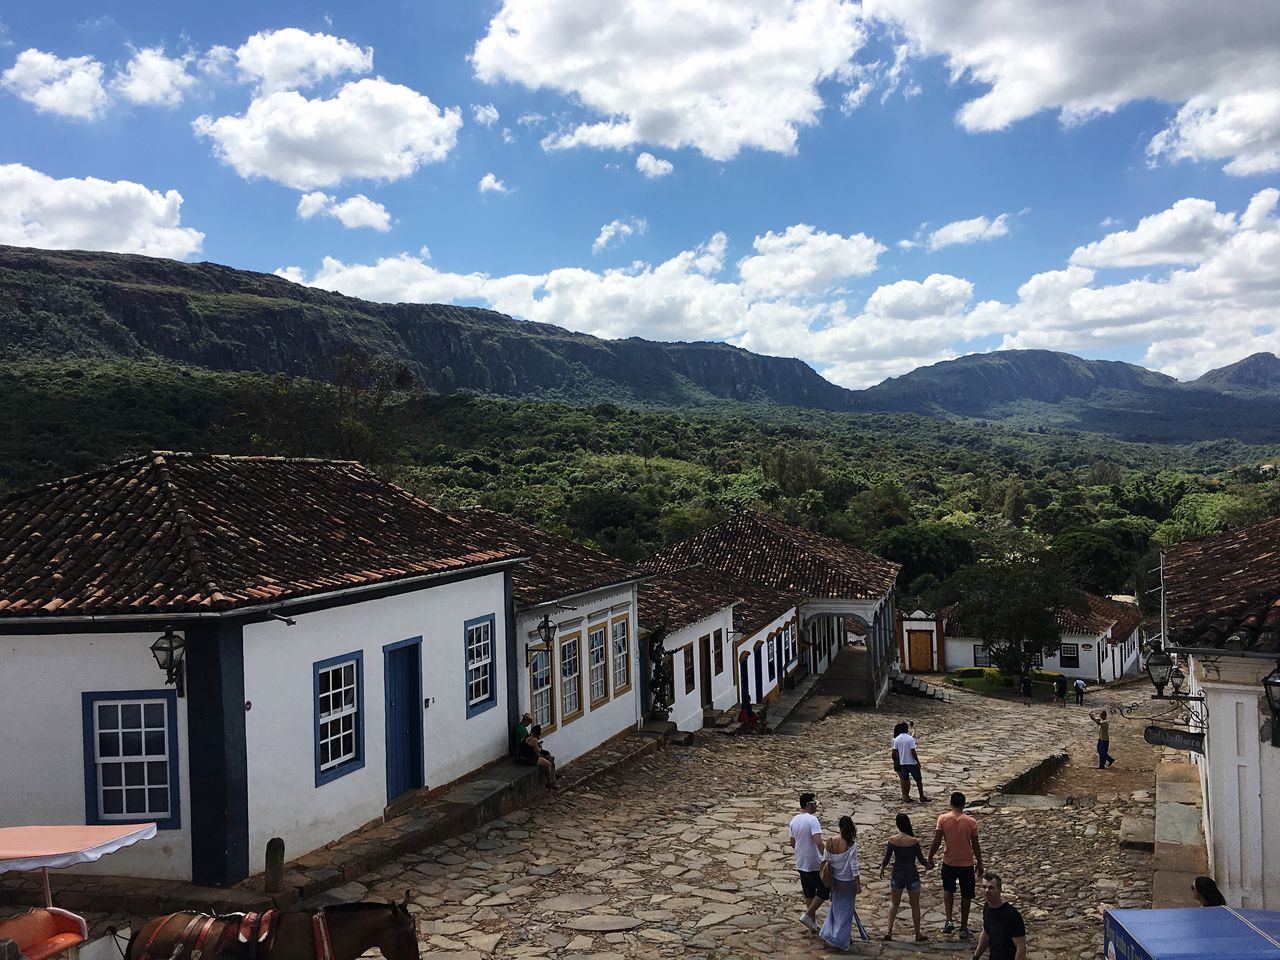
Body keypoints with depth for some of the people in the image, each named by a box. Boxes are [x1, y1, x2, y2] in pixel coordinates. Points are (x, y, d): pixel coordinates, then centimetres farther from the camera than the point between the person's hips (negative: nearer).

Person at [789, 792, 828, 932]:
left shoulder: (794, 820, 6)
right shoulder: (812, 820, -19)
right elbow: (819, 842, -28)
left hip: (801, 863, 8)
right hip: (814, 864, -8)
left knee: (808, 893, 16)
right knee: (824, 890, 5)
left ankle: (813, 921, 23)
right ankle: (808, 915, 2)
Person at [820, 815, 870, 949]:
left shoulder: (830, 842, -8)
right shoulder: (852, 844, -20)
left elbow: (827, 861, 0)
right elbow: (853, 865, -18)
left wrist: (830, 882, 13)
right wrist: (858, 884, -9)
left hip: (835, 880, 4)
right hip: (848, 882, -4)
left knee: (837, 907, 24)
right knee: (846, 910, 10)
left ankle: (828, 932, 29)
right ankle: (840, 940, 14)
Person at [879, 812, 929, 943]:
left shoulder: (892, 840, -10)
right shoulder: (913, 841, -17)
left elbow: (886, 859, -2)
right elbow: (921, 860, -9)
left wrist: (882, 868, 18)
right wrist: (927, 864, 14)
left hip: (897, 875, 2)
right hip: (912, 875, -2)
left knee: (894, 903, 18)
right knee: (915, 905, 14)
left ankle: (889, 931, 13)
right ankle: (918, 934, 23)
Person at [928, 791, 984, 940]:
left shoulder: (943, 819, -10)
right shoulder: (971, 822, -10)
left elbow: (936, 842, -8)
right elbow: (976, 845, -4)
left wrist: (930, 859, 4)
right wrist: (979, 863, 10)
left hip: (948, 862, 1)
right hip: (967, 864, -1)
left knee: (948, 890, 24)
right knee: (966, 896, 15)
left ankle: (949, 920, 9)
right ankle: (963, 928, 20)